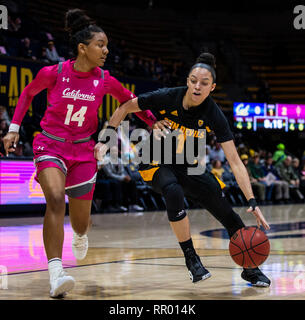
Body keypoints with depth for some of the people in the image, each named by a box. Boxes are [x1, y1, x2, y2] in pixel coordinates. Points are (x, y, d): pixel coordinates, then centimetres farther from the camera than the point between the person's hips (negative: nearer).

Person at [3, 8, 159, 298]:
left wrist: (156, 124, -1)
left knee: (81, 220, 9)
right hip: (50, 145, -3)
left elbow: (130, 101, 10)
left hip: (83, 150, 3)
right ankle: (56, 274, -34)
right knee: (55, 199, -29)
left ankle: (80, 236, 50)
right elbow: (27, 93, 6)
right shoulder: (53, 73, -13)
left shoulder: (104, 80, -7)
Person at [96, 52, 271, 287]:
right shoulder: (167, 98, -23)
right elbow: (125, 108, -7)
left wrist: (252, 202, -30)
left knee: (226, 212, -9)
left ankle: (249, 268, 12)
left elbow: (235, 161, -22)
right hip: (156, 163, -2)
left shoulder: (213, 115, -20)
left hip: (186, 167, 2)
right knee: (174, 192, -35)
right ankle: (191, 258, -19)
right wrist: (105, 141, -14)